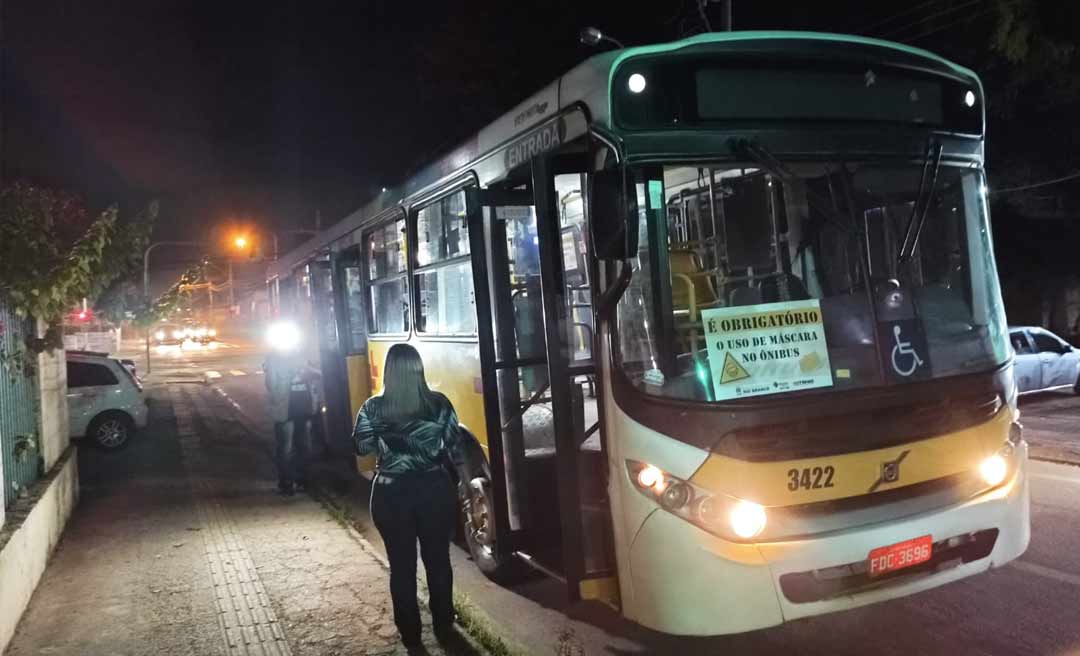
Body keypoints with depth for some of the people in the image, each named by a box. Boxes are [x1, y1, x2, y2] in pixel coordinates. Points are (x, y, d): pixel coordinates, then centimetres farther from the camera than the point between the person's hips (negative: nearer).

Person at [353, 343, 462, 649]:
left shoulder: (373, 408, -10)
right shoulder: (439, 403, -9)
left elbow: (361, 446, 3)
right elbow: (455, 449, -2)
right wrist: (449, 478, 15)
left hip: (392, 493, -1)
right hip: (435, 488, 1)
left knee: (402, 564, 13)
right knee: (438, 559, 16)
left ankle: (410, 632, 23)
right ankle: (443, 627, 28)